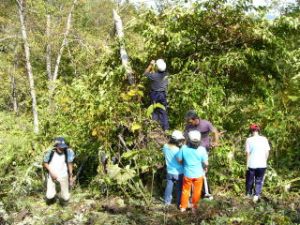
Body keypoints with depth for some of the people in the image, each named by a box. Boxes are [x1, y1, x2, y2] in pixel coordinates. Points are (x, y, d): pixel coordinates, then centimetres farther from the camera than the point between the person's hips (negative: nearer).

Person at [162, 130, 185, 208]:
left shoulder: (165, 147, -11)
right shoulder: (178, 150, -28)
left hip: (169, 171, 5)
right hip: (178, 173, -5)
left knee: (169, 186, 21)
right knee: (179, 188, 12)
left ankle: (167, 201, 34)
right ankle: (179, 204, 24)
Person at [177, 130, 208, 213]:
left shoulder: (184, 148, -21)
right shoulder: (202, 149, -22)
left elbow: (179, 159, -8)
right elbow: (205, 163, -14)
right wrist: (205, 168, 8)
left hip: (187, 174, 1)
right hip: (198, 174, -1)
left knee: (185, 190, 22)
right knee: (196, 192, 20)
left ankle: (183, 207, 35)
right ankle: (194, 207, 34)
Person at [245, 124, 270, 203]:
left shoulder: (249, 140, -8)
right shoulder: (264, 139, -1)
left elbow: (248, 152, -7)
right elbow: (267, 152, 2)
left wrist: (247, 163, 2)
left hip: (252, 164, -1)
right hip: (262, 164, 1)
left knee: (250, 180, 15)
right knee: (259, 181, 12)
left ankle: (248, 194, 28)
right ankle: (256, 195, 1)